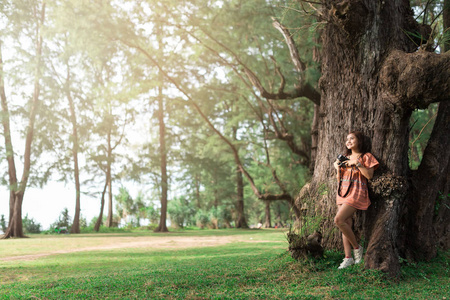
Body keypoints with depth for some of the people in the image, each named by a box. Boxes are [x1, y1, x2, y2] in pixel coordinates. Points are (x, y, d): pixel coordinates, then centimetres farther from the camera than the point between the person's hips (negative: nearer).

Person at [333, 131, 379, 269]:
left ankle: (357, 247, -2)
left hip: (356, 193, -7)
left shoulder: (366, 156, 3)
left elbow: (369, 175, -8)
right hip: (343, 192, 7)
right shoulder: (345, 158, 21)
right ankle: (348, 258, 0)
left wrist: (357, 163, -12)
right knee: (346, 224, -1)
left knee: (339, 219, -20)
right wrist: (338, 168, 2)